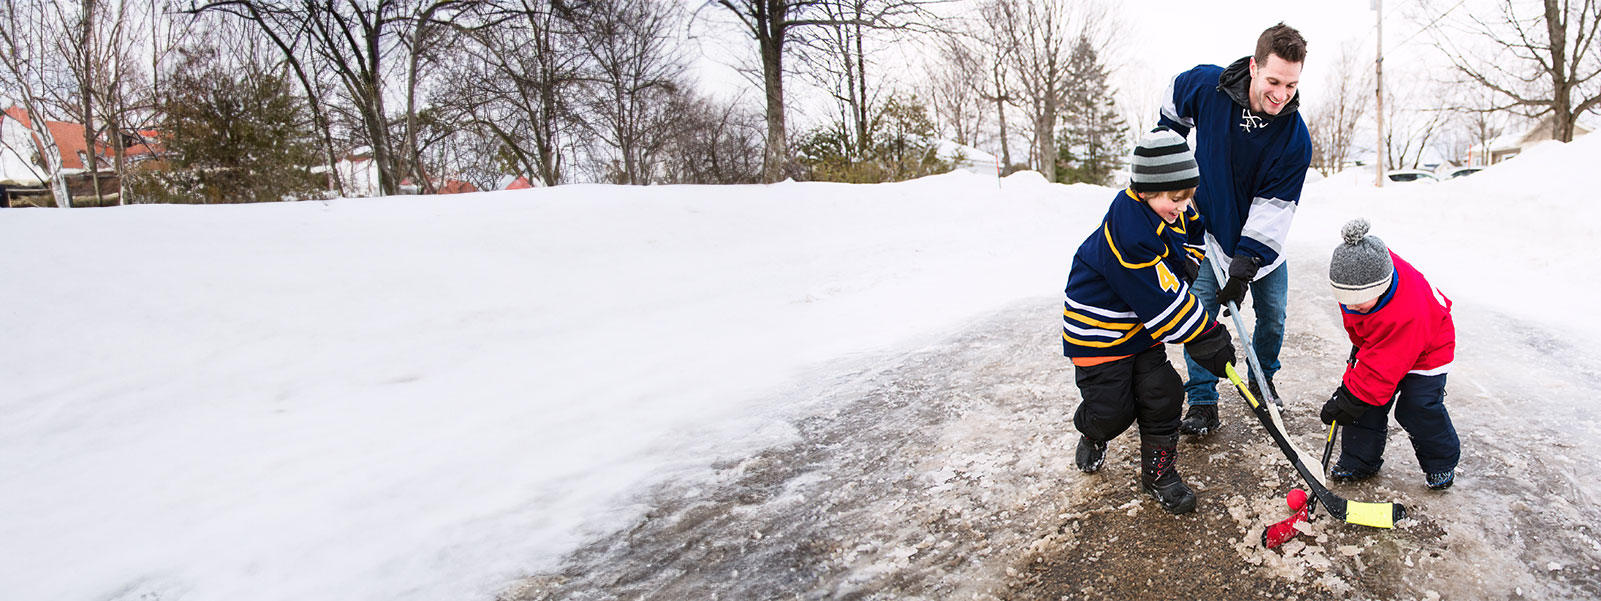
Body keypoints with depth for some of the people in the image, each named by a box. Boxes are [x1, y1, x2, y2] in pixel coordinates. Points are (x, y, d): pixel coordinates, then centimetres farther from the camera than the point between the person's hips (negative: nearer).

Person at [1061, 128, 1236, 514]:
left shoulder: (1170, 211, -3)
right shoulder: (1129, 233, -32)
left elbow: (1192, 229, 24)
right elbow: (1162, 302, -30)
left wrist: (1189, 259, 4)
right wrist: (1206, 340, -24)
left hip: (1142, 324, 8)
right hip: (1098, 328, -8)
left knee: (1162, 393, 0)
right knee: (1112, 409, -1)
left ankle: (1159, 473, 17)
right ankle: (1092, 433, 35)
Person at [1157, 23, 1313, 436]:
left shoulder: (1296, 138, -22)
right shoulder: (1204, 85, -21)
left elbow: (1273, 206, -21)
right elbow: (1173, 110, 4)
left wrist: (1245, 265, -28)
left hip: (1262, 238, 1)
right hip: (1208, 226, -1)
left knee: (1272, 315, 7)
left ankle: (1262, 379, 34)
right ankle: (1202, 402, 3)